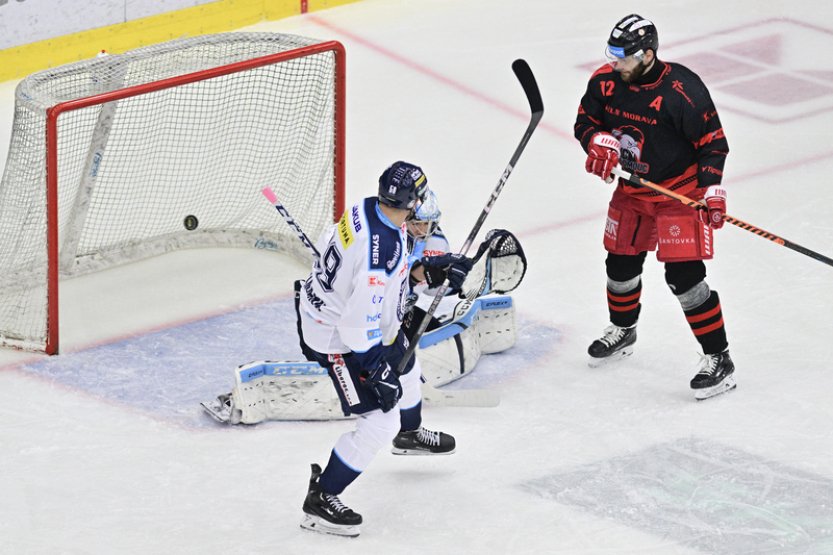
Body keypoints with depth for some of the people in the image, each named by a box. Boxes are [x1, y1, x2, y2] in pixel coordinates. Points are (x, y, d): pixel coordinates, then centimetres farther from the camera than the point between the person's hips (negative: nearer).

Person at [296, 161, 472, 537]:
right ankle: (320, 501, 3)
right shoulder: (381, 249, -38)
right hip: (338, 340, -10)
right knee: (379, 423, -8)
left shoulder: (368, 209, -11)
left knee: (406, 366, 34)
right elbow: (358, 325, -33)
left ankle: (410, 431, 65)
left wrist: (431, 270, 2)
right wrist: (378, 372, -24)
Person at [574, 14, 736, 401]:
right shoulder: (606, 81, -10)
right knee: (621, 263, 18)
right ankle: (623, 331, 47)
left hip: (679, 191, -6)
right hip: (632, 189, 6)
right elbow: (585, 121, 2)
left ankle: (718, 359, -5)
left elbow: (712, 142, -18)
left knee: (684, 275, -13)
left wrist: (712, 189, -26)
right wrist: (600, 142, -20)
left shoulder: (682, 90, -26)